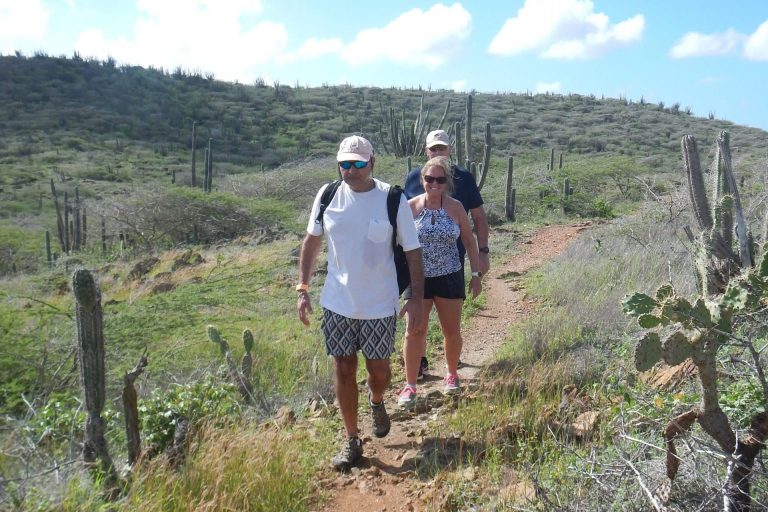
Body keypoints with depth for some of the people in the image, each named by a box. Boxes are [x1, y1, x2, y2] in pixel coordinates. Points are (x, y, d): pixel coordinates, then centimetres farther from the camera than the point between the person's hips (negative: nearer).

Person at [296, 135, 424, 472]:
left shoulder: (393, 200, -10)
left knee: (379, 370, 10)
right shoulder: (327, 196, -2)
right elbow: (312, 241, 7)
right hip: (337, 303, 2)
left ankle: (376, 401, 46)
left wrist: (416, 297, -9)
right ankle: (351, 440, 24)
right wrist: (303, 288, 2)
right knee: (343, 370, 7)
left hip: (380, 305, -2)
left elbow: (412, 251, -4)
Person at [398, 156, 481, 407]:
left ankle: (452, 373, 35)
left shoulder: (455, 207, -3)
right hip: (418, 278, -1)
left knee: (452, 330, 11)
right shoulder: (411, 207, -7)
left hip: (450, 277, 1)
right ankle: (410, 385, 11)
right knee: (415, 331, -1)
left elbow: (469, 241, 6)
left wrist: (476, 274, 4)